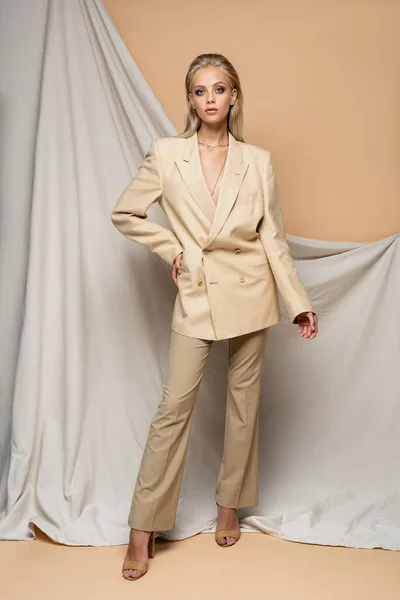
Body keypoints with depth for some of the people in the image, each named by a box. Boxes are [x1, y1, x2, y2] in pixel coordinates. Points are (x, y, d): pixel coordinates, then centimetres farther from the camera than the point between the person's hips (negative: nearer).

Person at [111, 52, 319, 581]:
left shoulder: (258, 161, 1)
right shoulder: (165, 155, -3)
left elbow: (273, 237, 4)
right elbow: (124, 213, 6)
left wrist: (300, 303, 3)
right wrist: (171, 249, -3)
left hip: (250, 291, 2)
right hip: (196, 295, -1)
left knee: (244, 400, 10)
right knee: (175, 406, -1)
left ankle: (230, 504, 29)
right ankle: (144, 528, 11)